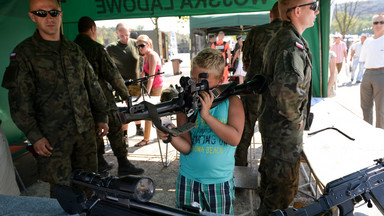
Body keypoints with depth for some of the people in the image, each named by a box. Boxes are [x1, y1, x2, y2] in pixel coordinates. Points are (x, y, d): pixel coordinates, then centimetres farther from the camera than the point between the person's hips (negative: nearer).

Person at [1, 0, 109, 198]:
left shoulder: (74, 50, 10)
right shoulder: (23, 53, -5)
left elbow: (93, 85, 15)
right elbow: (19, 102, -7)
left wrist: (101, 117, 14)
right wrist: (34, 136, -11)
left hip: (85, 130, 5)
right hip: (53, 137, -4)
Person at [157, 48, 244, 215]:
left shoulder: (231, 102, -6)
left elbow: (235, 138, -19)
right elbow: (187, 148, -10)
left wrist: (207, 115, -25)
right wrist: (171, 137, -31)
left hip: (220, 181, -1)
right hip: (188, 180, 1)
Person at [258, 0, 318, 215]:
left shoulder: (279, 39, 9)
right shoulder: (293, 45, -25)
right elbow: (288, 87, -43)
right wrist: (295, 116, -24)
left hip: (271, 123, 10)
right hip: (285, 131, -10)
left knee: (269, 171, 27)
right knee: (285, 185, 7)